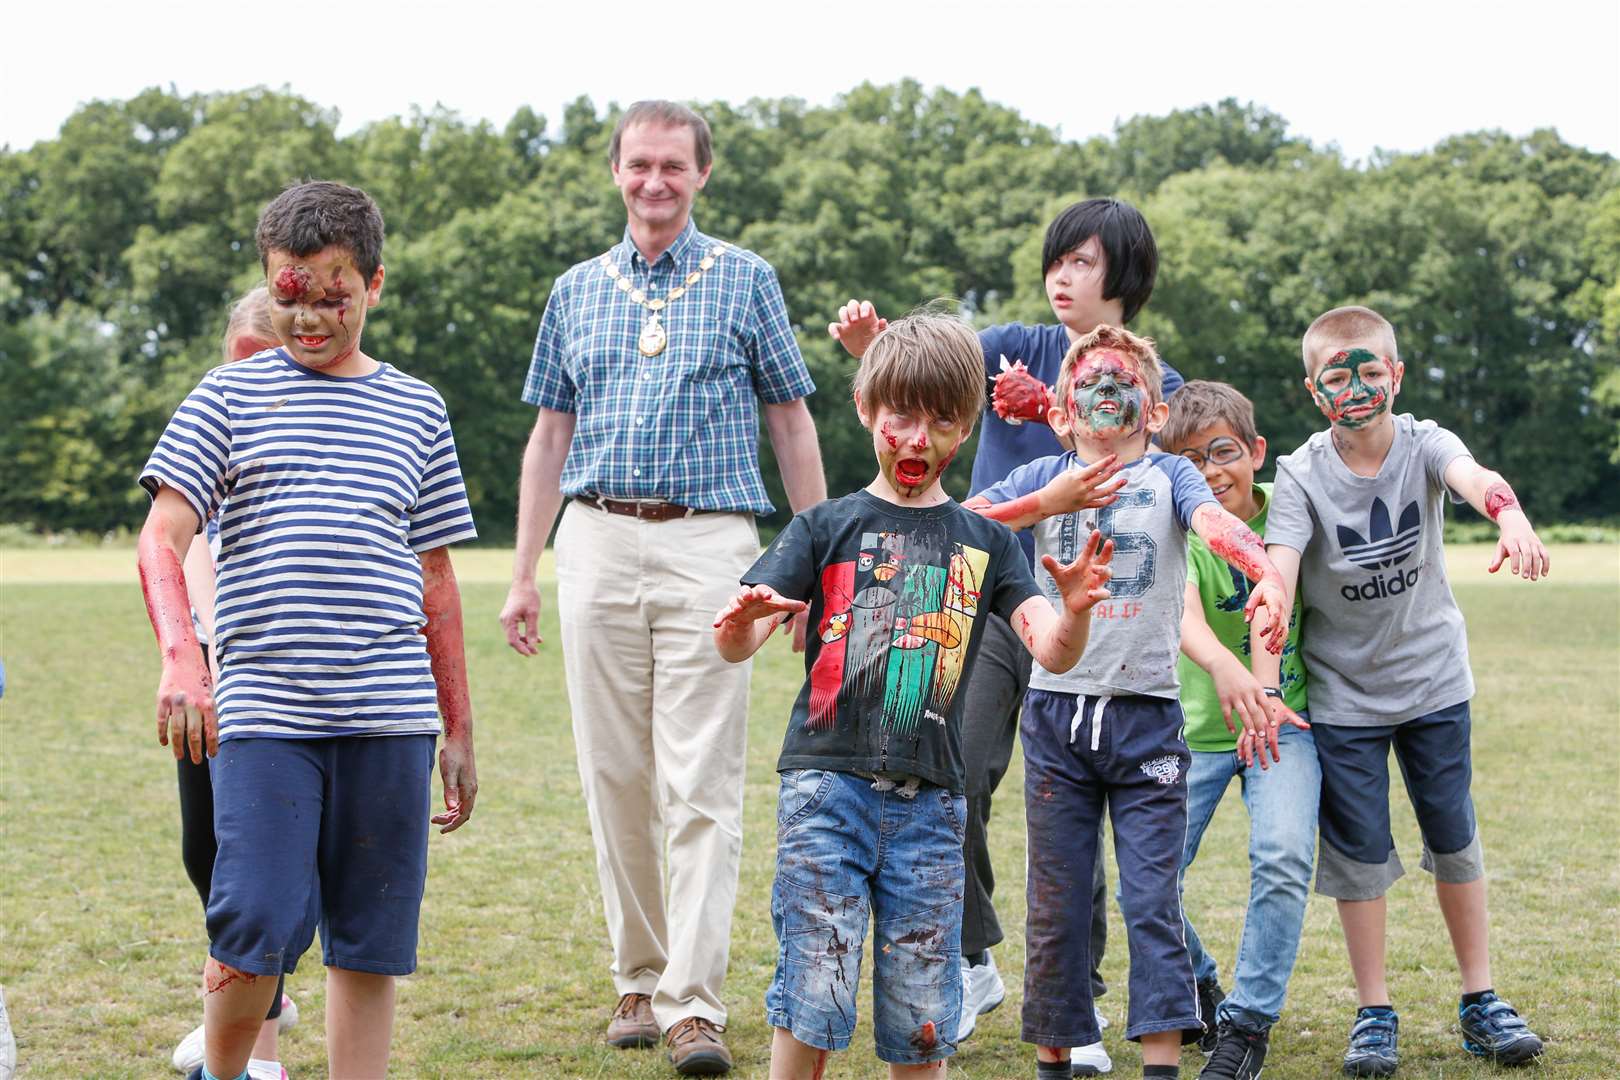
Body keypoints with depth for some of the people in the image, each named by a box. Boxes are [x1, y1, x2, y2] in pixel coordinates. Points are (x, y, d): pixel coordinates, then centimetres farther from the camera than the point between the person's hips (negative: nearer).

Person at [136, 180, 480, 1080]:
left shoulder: (415, 411, 14)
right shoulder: (230, 397, 7)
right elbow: (161, 539, -2)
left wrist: (459, 730, 17)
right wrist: (180, 660, -19)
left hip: (388, 719, 2)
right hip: (261, 716, -2)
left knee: (369, 944, 4)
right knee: (255, 933, -9)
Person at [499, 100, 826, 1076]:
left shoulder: (745, 280, 8)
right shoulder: (577, 292, 15)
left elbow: (793, 422, 8)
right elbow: (550, 437, 17)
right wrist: (523, 575, 10)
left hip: (709, 540, -3)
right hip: (597, 541, 3)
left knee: (703, 784, -9)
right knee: (616, 777, 5)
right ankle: (639, 978, 17)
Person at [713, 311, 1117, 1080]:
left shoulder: (984, 544, 11)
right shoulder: (827, 527, 6)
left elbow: (1052, 652, -1)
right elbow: (735, 643, -3)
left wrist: (1074, 610, -24)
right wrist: (740, 623, -27)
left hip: (929, 800, 2)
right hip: (827, 784, -2)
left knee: (919, 1017, 4)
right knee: (811, 995, -7)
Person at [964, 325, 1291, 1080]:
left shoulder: (1168, 475, 6)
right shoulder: (1043, 476, 10)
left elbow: (1217, 524, -16)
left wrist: (1268, 574, -36)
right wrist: (1044, 504, -17)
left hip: (1146, 718, -2)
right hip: (1055, 709, 2)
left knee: (1152, 897, -5)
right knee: (1056, 901, 7)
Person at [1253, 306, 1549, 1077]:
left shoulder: (1423, 445, -11)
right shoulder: (1302, 475, -14)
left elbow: (1474, 478, -34)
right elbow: (1276, 577, -25)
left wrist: (1510, 517, -58)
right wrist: (1263, 683, -38)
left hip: (1434, 679, 1)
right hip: (1343, 692, -1)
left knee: (1455, 840, 10)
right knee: (1358, 853, 4)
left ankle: (1480, 1001, 22)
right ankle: (1374, 1014, 15)